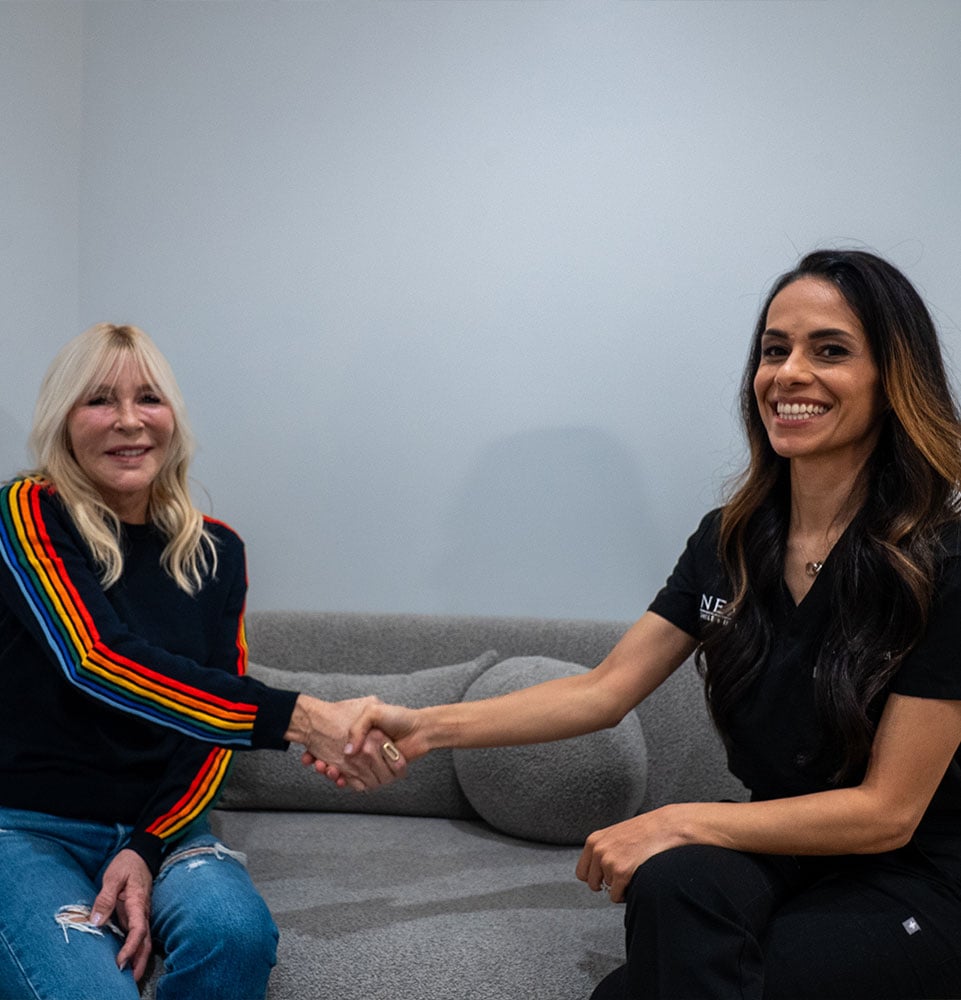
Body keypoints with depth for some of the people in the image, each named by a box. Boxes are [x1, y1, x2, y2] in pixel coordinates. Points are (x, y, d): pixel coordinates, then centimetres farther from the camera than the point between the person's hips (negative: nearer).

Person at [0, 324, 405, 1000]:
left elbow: (218, 723, 7)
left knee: (236, 932, -28)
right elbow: (97, 661, -23)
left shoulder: (216, 550, 7)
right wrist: (303, 719, -32)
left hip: (162, 821, 4)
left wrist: (146, 850, -11)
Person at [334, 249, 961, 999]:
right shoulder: (731, 540, 1)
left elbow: (887, 809, -15)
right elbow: (603, 691, 0)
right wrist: (427, 728, -10)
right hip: (781, 852, 4)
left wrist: (677, 822, -21)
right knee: (676, 882, -33)